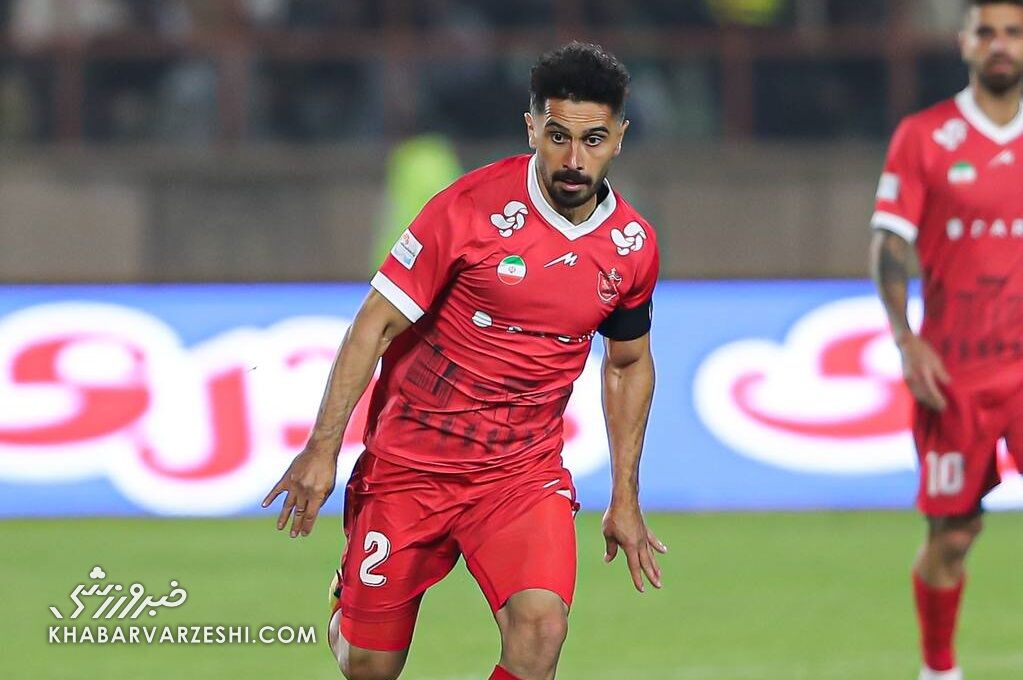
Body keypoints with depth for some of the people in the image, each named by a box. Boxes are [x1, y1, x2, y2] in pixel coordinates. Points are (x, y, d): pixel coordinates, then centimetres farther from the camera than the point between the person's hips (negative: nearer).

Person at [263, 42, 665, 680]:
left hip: (524, 472, 2)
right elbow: (377, 322, -11)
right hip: (410, 460, -2)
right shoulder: (471, 208, -15)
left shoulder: (633, 244, -1)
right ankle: (346, 614, 44)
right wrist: (323, 446, -16)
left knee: (540, 626, -26)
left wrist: (626, 499, 15)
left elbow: (630, 365, 16)